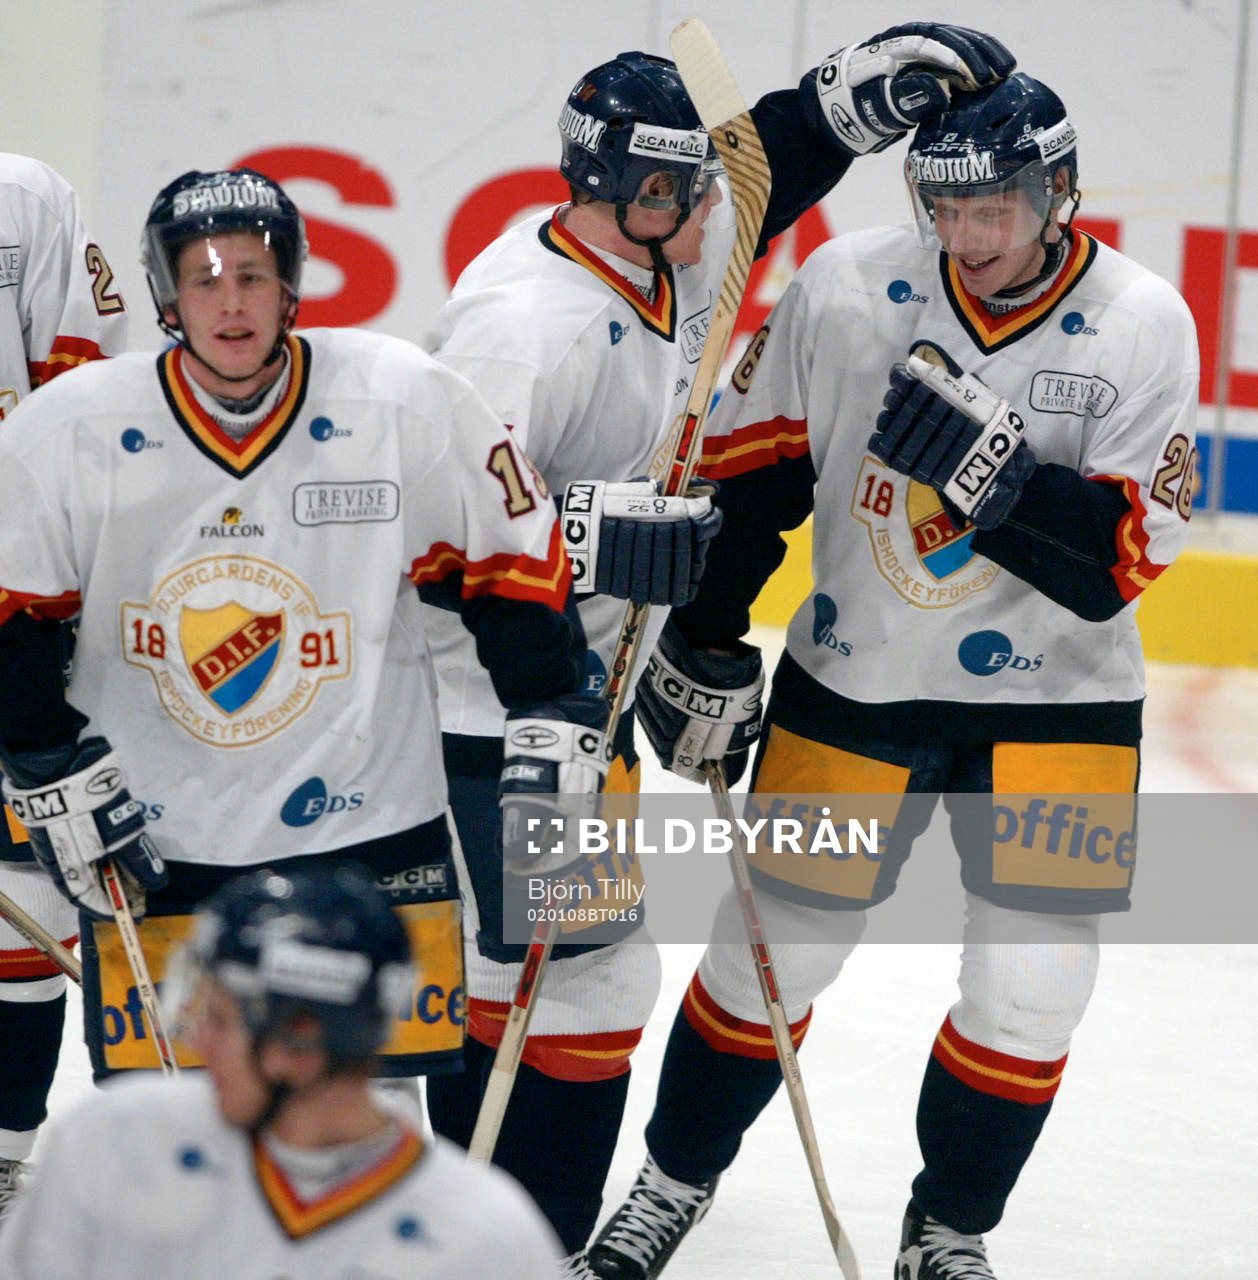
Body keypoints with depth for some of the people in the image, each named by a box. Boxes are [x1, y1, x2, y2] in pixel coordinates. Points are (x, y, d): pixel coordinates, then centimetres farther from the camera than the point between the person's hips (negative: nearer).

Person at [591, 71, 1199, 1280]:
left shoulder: (1141, 325, -13)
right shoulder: (847, 285, -11)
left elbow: (1124, 558, -18)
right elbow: (750, 462, 1)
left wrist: (1000, 474, -33)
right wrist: (704, 643, 0)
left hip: (1052, 703, -1)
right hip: (852, 683, 1)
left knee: (1031, 989, -4)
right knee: (774, 947, 7)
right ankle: (676, 1178, 31)